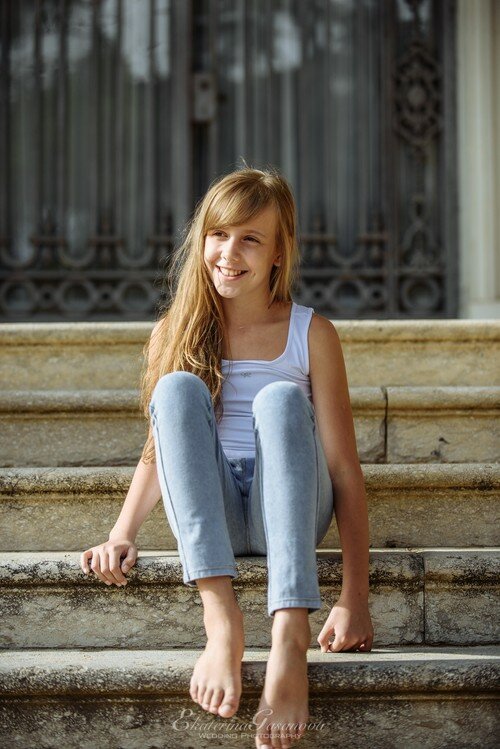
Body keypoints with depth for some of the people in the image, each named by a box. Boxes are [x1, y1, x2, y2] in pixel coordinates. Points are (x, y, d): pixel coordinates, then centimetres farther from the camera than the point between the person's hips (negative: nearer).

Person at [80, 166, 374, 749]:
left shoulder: (311, 334, 3)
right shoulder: (174, 333, 10)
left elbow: (344, 468, -3)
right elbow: (158, 452, 14)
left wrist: (355, 596, -13)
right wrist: (121, 534, -7)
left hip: (287, 514, -1)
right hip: (207, 517, 2)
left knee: (280, 398, -29)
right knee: (178, 387, -23)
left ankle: (290, 636, -46)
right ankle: (221, 619, -39)